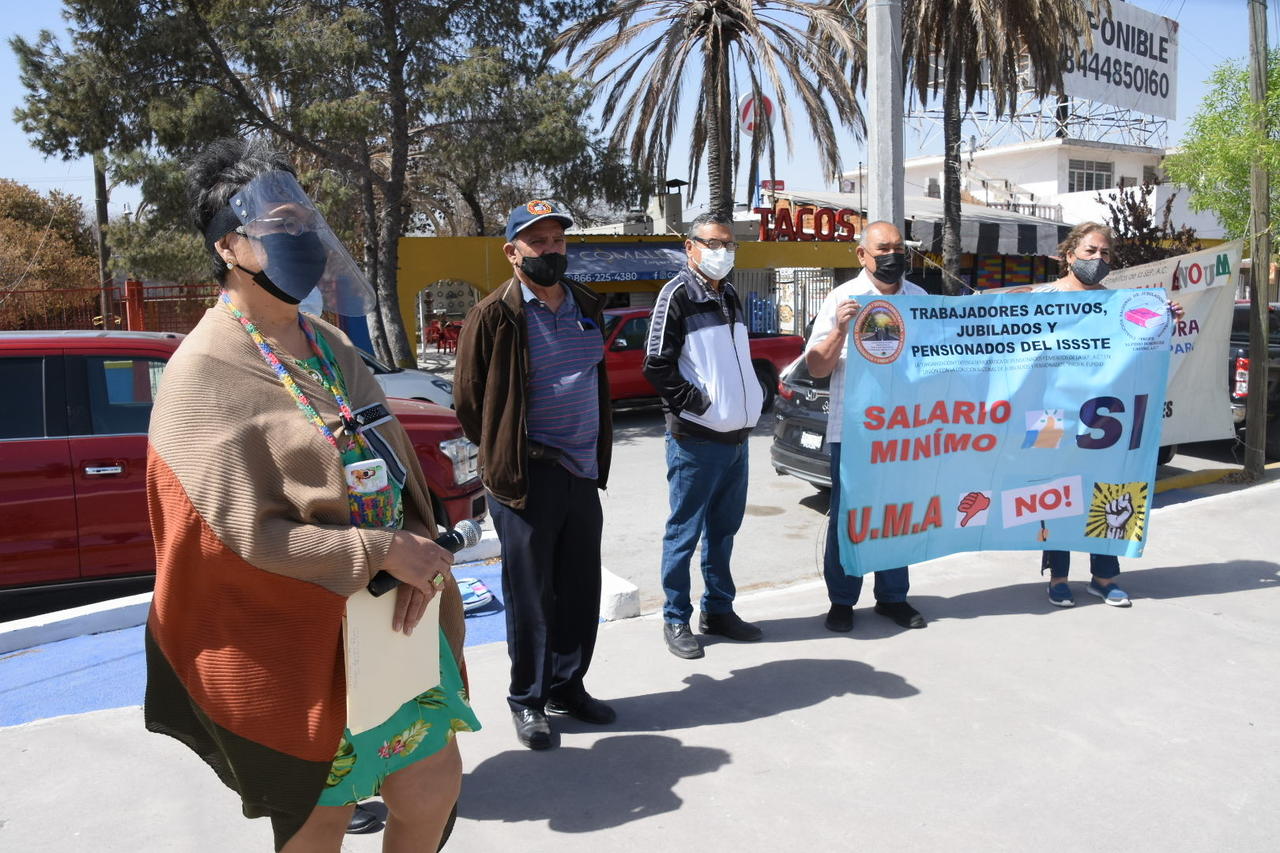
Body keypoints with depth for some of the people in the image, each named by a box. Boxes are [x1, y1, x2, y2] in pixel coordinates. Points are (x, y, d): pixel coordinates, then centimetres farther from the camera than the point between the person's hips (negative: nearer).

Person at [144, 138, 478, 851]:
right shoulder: (206, 372, -13)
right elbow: (250, 532, -18)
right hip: (299, 640, -6)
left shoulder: (330, 345, 7)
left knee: (434, 790, 13)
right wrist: (382, 551, -19)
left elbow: (395, 460, 6)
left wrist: (422, 551, -11)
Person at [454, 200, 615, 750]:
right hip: (526, 477, -6)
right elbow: (468, 399, -3)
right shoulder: (494, 315, -8)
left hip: (583, 471, 6)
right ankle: (527, 699, 20)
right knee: (530, 595, 3)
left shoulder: (587, 307, 10)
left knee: (581, 589, 12)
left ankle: (568, 686, 30)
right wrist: (504, 455, 5)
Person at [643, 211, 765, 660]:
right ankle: (676, 620, 14)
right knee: (685, 531, 2)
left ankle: (718, 609, 29)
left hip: (736, 435, 8)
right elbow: (657, 366, -16)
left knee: (723, 528, 16)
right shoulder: (678, 294, -10)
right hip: (695, 438, -8)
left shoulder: (729, 295, 15)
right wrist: (697, 403, -16)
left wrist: (753, 397, 13)